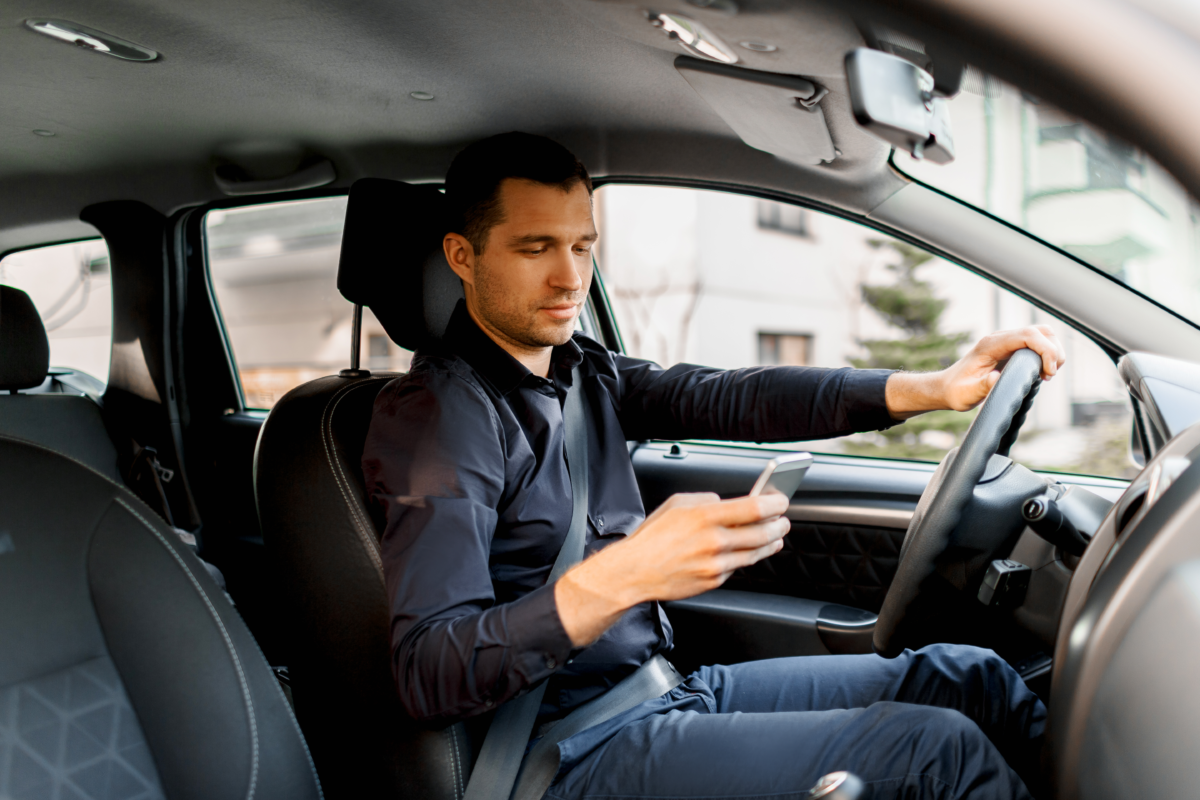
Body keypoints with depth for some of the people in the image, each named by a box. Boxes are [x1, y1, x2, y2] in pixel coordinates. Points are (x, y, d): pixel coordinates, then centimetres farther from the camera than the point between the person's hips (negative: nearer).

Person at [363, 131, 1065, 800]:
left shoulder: (582, 374, 10)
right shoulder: (435, 413, -16)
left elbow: (732, 399, -1)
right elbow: (429, 676, -24)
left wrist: (935, 388, -12)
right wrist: (619, 579, -39)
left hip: (669, 685, 8)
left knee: (969, 675, 6)